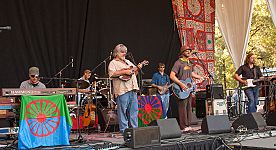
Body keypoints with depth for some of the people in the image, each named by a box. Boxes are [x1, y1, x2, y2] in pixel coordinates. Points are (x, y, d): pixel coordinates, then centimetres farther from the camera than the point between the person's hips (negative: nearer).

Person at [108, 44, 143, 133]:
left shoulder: (128, 62, 24)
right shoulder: (113, 63, 1)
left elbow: (134, 73, 29)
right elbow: (112, 74, -15)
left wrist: (138, 68, 9)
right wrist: (124, 72, -18)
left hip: (132, 89, 8)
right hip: (122, 89, -7)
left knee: (134, 109, 7)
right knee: (123, 110, -5)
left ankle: (135, 128, 12)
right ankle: (124, 130, 0)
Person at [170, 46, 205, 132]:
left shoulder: (189, 63, 16)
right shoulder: (178, 63, -11)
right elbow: (172, 76, -19)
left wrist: (201, 77, 22)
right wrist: (181, 84, -25)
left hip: (189, 88, 8)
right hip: (181, 89, -8)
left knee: (189, 107, 10)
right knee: (182, 107, -9)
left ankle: (188, 125, 17)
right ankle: (183, 127, -5)